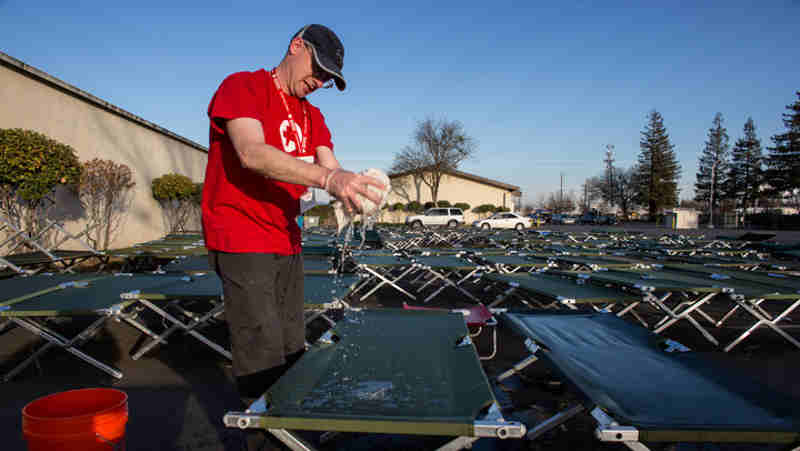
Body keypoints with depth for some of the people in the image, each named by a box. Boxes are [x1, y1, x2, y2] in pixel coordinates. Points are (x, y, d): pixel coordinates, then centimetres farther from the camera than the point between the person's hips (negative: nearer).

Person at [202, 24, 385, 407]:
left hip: (287, 244, 8)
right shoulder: (242, 87, -6)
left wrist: (351, 184, -24)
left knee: (292, 353, 13)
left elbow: (329, 167, 2)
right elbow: (252, 154, -25)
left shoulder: (312, 117, 17)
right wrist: (327, 178, -38)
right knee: (264, 363, -8)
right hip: (242, 241, -8)